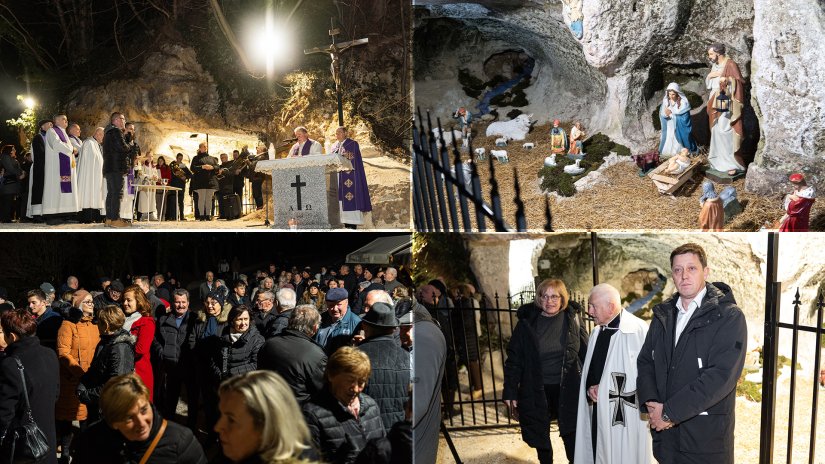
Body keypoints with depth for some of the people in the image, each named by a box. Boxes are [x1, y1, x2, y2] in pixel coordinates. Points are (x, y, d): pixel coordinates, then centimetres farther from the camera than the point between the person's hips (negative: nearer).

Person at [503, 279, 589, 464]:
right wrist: (510, 392, -5)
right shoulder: (527, 322, -6)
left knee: (571, 433, 9)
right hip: (536, 390, 0)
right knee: (540, 435, 13)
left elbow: (586, 353, 1)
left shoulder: (572, 320, -4)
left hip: (567, 388, 0)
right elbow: (514, 359, -3)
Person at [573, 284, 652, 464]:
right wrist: (590, 387, -2)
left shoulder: (637, 329, -13)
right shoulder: (597, 331, 13)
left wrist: (606, 388, -13)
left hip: (625, 414, -7)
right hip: (597, 408, 7)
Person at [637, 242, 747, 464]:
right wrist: (650, 403, -9)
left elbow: (721, 375, -18)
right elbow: (645, 361, 10)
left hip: (706, 434, -4)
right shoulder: (663, 314, 9)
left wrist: (670, 412, -18)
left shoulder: (729, 316, -9)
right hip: (664, 430, 4)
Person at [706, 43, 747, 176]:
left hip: (726, 105, -8)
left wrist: (728, 80, -30)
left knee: (726, 132, -11)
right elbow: (708, 84, 17)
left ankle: (733, 163, -8)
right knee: (717, 132, 10)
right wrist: (709, 76, -2)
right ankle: (720, 160, 19)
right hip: (716, 104, 8)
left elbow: (740, 81, -14)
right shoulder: (714, 65, 13)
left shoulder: (730, 64, -10)